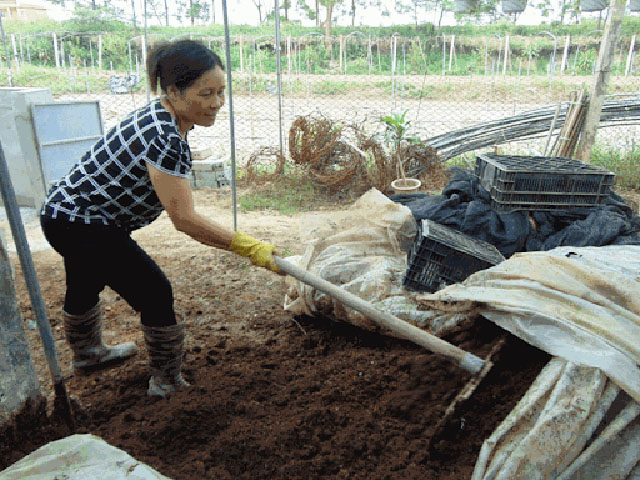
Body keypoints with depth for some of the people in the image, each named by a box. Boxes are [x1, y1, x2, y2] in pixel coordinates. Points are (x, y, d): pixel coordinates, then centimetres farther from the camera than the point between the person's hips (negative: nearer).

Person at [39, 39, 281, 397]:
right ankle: (168, 382, 18)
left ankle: (88, 354, 58)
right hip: (83, 226, -11)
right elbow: (185, 219, -32)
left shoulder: (161, 115, -2)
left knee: (86, 285, 30)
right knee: (154, 294, -2)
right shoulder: (163, 138, -32)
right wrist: (249, 247, -29)